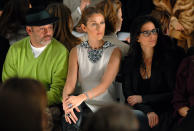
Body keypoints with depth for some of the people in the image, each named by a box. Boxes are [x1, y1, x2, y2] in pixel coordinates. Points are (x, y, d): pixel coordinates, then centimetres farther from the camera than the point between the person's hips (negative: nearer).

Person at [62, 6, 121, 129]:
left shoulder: (114, 51, 0)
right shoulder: (76, 51, 8)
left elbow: (105, 84, -13)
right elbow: (70, 82, -3)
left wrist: (82, 97, -31)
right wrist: (66, 101, -27)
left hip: (107, 106, 0)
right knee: (69, 119, -31)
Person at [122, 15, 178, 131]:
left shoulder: (168, 59, 2)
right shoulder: (129, 62, 11)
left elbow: (173, 94, -1)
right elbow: (128, 94, 4)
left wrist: (142, 99, -7)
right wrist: (148, 111, -14)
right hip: (138, 109, 3)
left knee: (136, 116, -33)